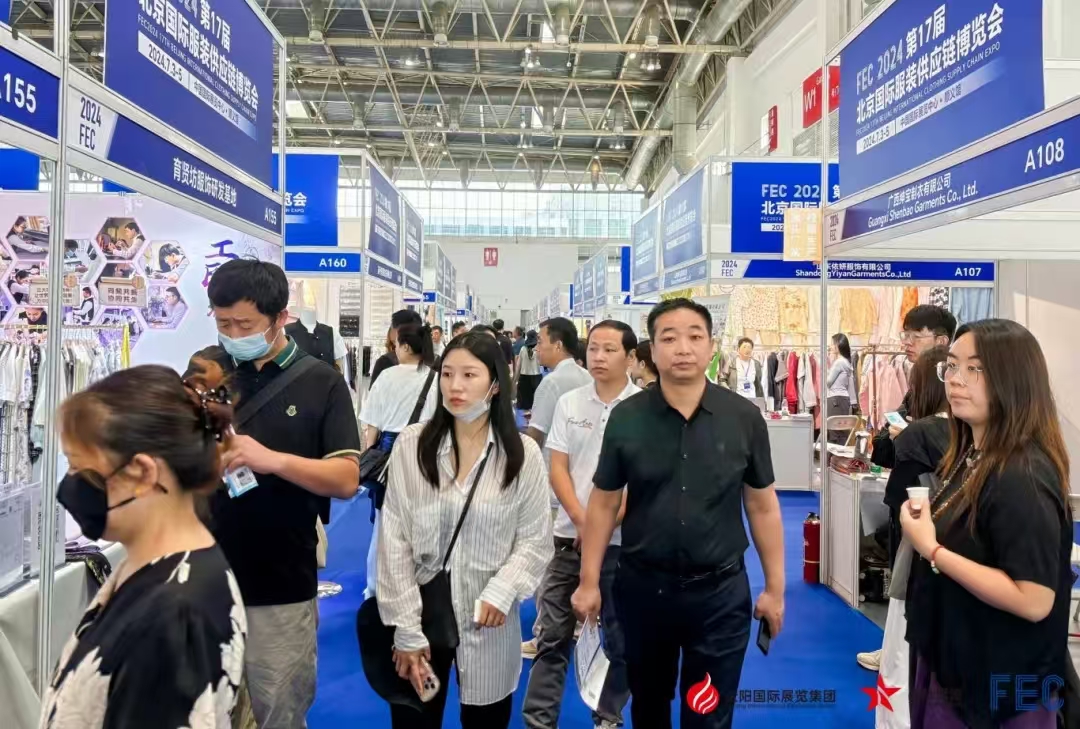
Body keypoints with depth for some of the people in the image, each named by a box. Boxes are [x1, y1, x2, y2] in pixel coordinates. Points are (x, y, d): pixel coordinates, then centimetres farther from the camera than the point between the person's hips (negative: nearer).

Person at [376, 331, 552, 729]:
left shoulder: (523, 453, -5)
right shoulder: (410, 444, -7)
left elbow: (536, 539, 0)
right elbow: (394, 539, -6)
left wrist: (503, 590, -17)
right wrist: (406, 629, -8)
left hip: (490, 620, 0)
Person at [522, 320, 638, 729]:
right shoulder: (569, 403, 3)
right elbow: (557, 469, 2)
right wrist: (582, 522, -10)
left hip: (623, 540, -2)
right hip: (571, 535, 2)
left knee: (620, 637, 12)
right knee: (553, 635, 7)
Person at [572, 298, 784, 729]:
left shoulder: (745, 418, -8)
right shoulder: (625, 418, -8)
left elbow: (762, 506, 0)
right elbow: (604, 503, 0)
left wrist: (774, 587, 3)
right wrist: (589, 582, 1)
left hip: (721, 591, -1)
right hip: (642, 587, 1)